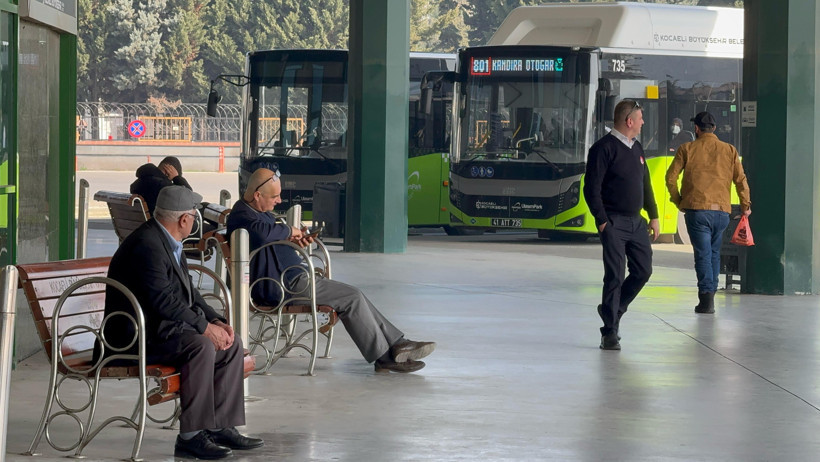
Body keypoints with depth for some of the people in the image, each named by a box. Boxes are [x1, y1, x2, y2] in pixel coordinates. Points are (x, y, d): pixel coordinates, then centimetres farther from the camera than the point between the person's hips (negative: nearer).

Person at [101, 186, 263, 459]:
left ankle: (221, 427, 1)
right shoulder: (147, 245, -20)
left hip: (165, 325, 11)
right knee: (201, 347, -30)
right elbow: (164, 301, -27)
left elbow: (188, 293, 15)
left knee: (232, 344, 0)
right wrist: (205, 327, -24)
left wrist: (216, 321, 0)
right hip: (139, 335, -11)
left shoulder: (169, 242, 14)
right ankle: (191, 437, -26)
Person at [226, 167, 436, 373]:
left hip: (292, 278, 11)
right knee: (353, 298, -12)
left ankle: (397, 343, 9)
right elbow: (263, 232, -40)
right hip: (284, 286, -11)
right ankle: (384, 357, -3)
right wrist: (289, 230, -19)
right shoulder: (241, 215, -18)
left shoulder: (256, 211, 17)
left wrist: (292, 239, 6)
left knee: (354, 297, 8)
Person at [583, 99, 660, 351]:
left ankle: (612, 311, 27)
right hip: (614, 224, -8)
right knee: (615, 276, -6)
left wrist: (653, 215, 16)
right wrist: (602, 221, -16)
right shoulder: (604, 148, -10)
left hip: (636, 222, 8)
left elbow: (645, 184, 22)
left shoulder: (636, 148, 15)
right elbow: (591, 188, -13)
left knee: (643, 271, 7)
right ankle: (609, 332, 1)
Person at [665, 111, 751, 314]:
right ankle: (710, 293, 20)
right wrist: (745, 204, 18)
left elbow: (670, 177, -1)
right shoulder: (729, 150, 7)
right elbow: (740, 179, 6)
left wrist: (678, 201, 12)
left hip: (696, 209, -3)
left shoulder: (687, 149, 2)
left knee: (703, 254, -3)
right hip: (722, 210, 3)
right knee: (714, 253, 18)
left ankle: (706, 298, -13)